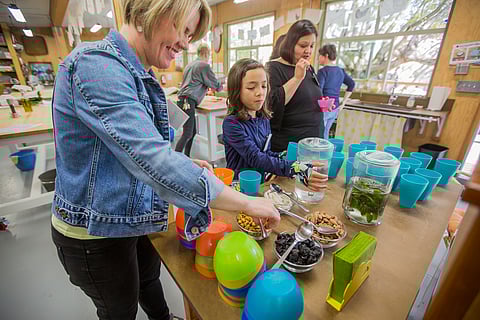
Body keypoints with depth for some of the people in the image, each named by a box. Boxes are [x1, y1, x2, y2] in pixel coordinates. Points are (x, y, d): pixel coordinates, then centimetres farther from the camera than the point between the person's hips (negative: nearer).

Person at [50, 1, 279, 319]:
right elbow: (153, 159, -38)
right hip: (94, 232, -8)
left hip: (130, 216, 8)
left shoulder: (139, 76, 4)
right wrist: (247, 203, -32)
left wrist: (185, 164, -1)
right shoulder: (96, 63, -26)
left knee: (150, 275, 31)